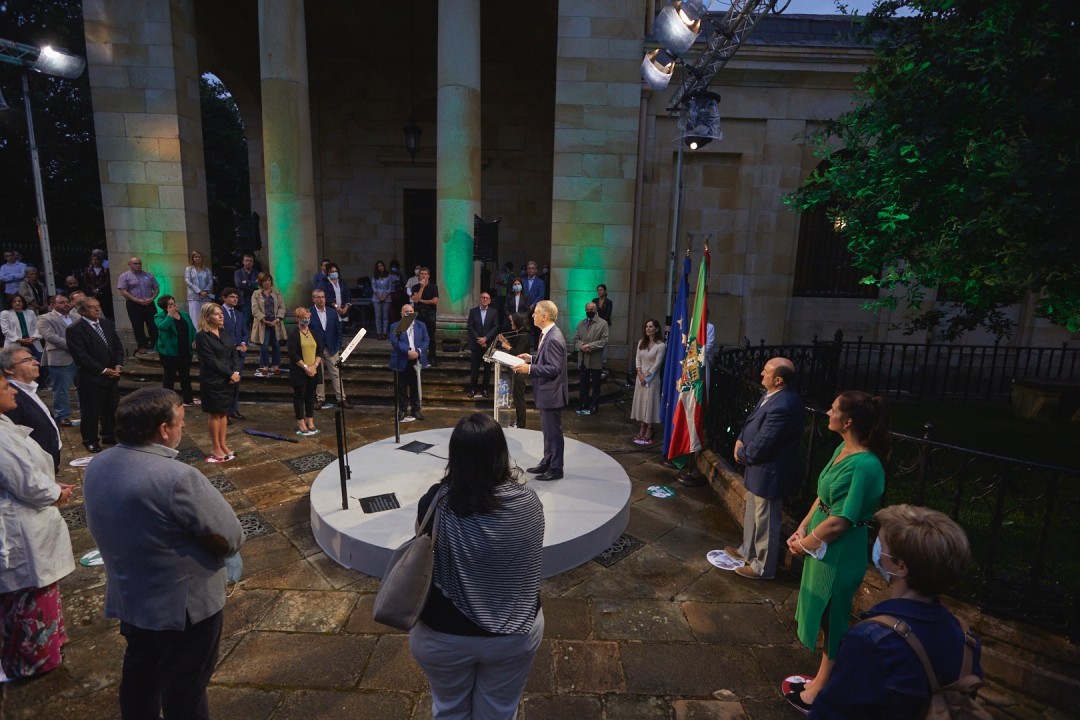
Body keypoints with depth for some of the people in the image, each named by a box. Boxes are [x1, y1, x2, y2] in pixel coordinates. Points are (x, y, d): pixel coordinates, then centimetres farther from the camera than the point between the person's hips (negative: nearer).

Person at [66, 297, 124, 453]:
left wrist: (118, 365, -4)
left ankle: (109, 435, 28)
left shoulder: (107, 324, 9)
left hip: (112, 375, 6)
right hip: (91, 378, -6)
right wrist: (103, 370, -16)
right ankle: (90, 440, 18)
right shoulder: (75, 330, -10)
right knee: (91, 410, 4)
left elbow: (118, 346, 11)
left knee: (111, 407, 14)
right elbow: (82, 356, -15)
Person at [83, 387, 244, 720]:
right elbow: (231, 539, -25)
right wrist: (199, 531, -4)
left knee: (139, 673, 28)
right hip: (184, 604, -7)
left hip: (128, 598, 7)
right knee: (185, 690, 14)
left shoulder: (97, 466, -6)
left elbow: (98, 524, 10)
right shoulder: (178, 478, -32)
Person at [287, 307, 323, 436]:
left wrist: (314, 365, -8)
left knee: (311, 396, 10)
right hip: (299, 372, -4)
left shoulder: (314, 332, 9)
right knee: (299, 396, 4)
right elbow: (293, 354, -12)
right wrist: (305, 367, -16)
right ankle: (301, 425, 10)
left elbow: (320, 350, 5)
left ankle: (310, 423, 19)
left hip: (314, 371, 4)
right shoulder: (293, 333, -5)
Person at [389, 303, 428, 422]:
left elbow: (426, 340, 1)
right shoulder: (395, 326, 0)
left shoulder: (421, 325, 9)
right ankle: (402, 411, 15)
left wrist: (418, 351, -15)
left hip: (416, 360, 2)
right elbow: (394, 342, -13)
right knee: (402, 388, 6)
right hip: (402, 361, -2)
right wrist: (408, 351, -24)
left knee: (415, 387, 10)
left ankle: (415, 410, 20)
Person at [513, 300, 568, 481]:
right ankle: (547, 463, 32)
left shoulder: (553, 339, -23)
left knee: (553, 431, 2)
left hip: (551, 393, -10)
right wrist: (531, 358, 8)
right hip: (546, 392, 10)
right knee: (547, 430, 20)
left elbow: (554, 368, -26)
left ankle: (555, 468, 14)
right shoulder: (548, 334, 9)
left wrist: (529, 369, -27)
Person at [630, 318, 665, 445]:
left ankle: (648, 433, 3)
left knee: (650, 402, -2)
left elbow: (657, 364, -12)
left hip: (652, 377, -6)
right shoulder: (641, 342, 8)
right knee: (640, 401, 8)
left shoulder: (660, 345, -9)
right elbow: (638, 360, 6)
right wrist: (640, 374, -6)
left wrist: (647, 376, -13)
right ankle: (642, 429, 16)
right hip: (641, 376, 6)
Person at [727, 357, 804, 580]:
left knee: (765, 521, 10)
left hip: (769, 473, -10)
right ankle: (748, 551, 46)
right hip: (759, 468, 10)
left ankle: (763, 567, 29)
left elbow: (761, 446, -28)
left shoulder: (782, 406, -32)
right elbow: (752, 421, 13)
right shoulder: (775, 395, 0)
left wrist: (740, 454, -9)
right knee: (752, 514, 26)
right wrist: (740, 440, -2)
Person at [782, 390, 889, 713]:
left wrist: (804, 544, -12)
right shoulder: (842, 449, 0)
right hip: (822, 543, 9)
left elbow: (840, 521, -25)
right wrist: (802, 528, -1)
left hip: (839, 552, -9)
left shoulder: (865, 465, -28)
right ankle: (824, 679, 43)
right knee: (822, 615, 23)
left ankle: (821, 690, 32)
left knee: (832, 619, 11)